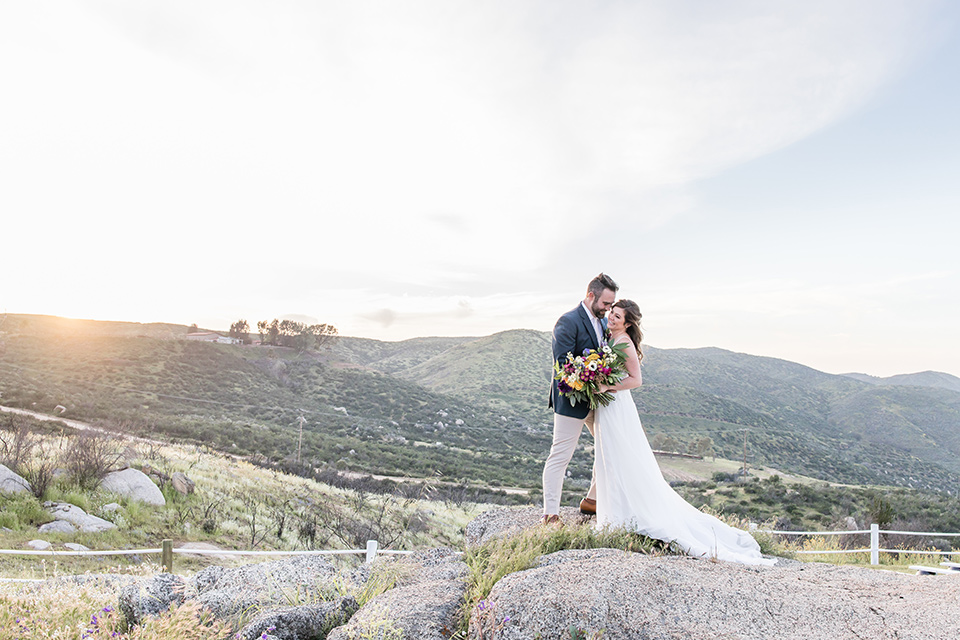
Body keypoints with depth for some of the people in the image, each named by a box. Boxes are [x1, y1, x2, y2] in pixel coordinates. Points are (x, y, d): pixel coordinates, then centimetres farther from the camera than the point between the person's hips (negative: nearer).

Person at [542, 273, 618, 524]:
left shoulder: (603, 321, 10)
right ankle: (550, 513, 7)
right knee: (560, 456, -2)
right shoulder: (569, 321, -17)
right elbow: (562, 363, -20)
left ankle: (592, 500, 31)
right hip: (573, 400, -9)